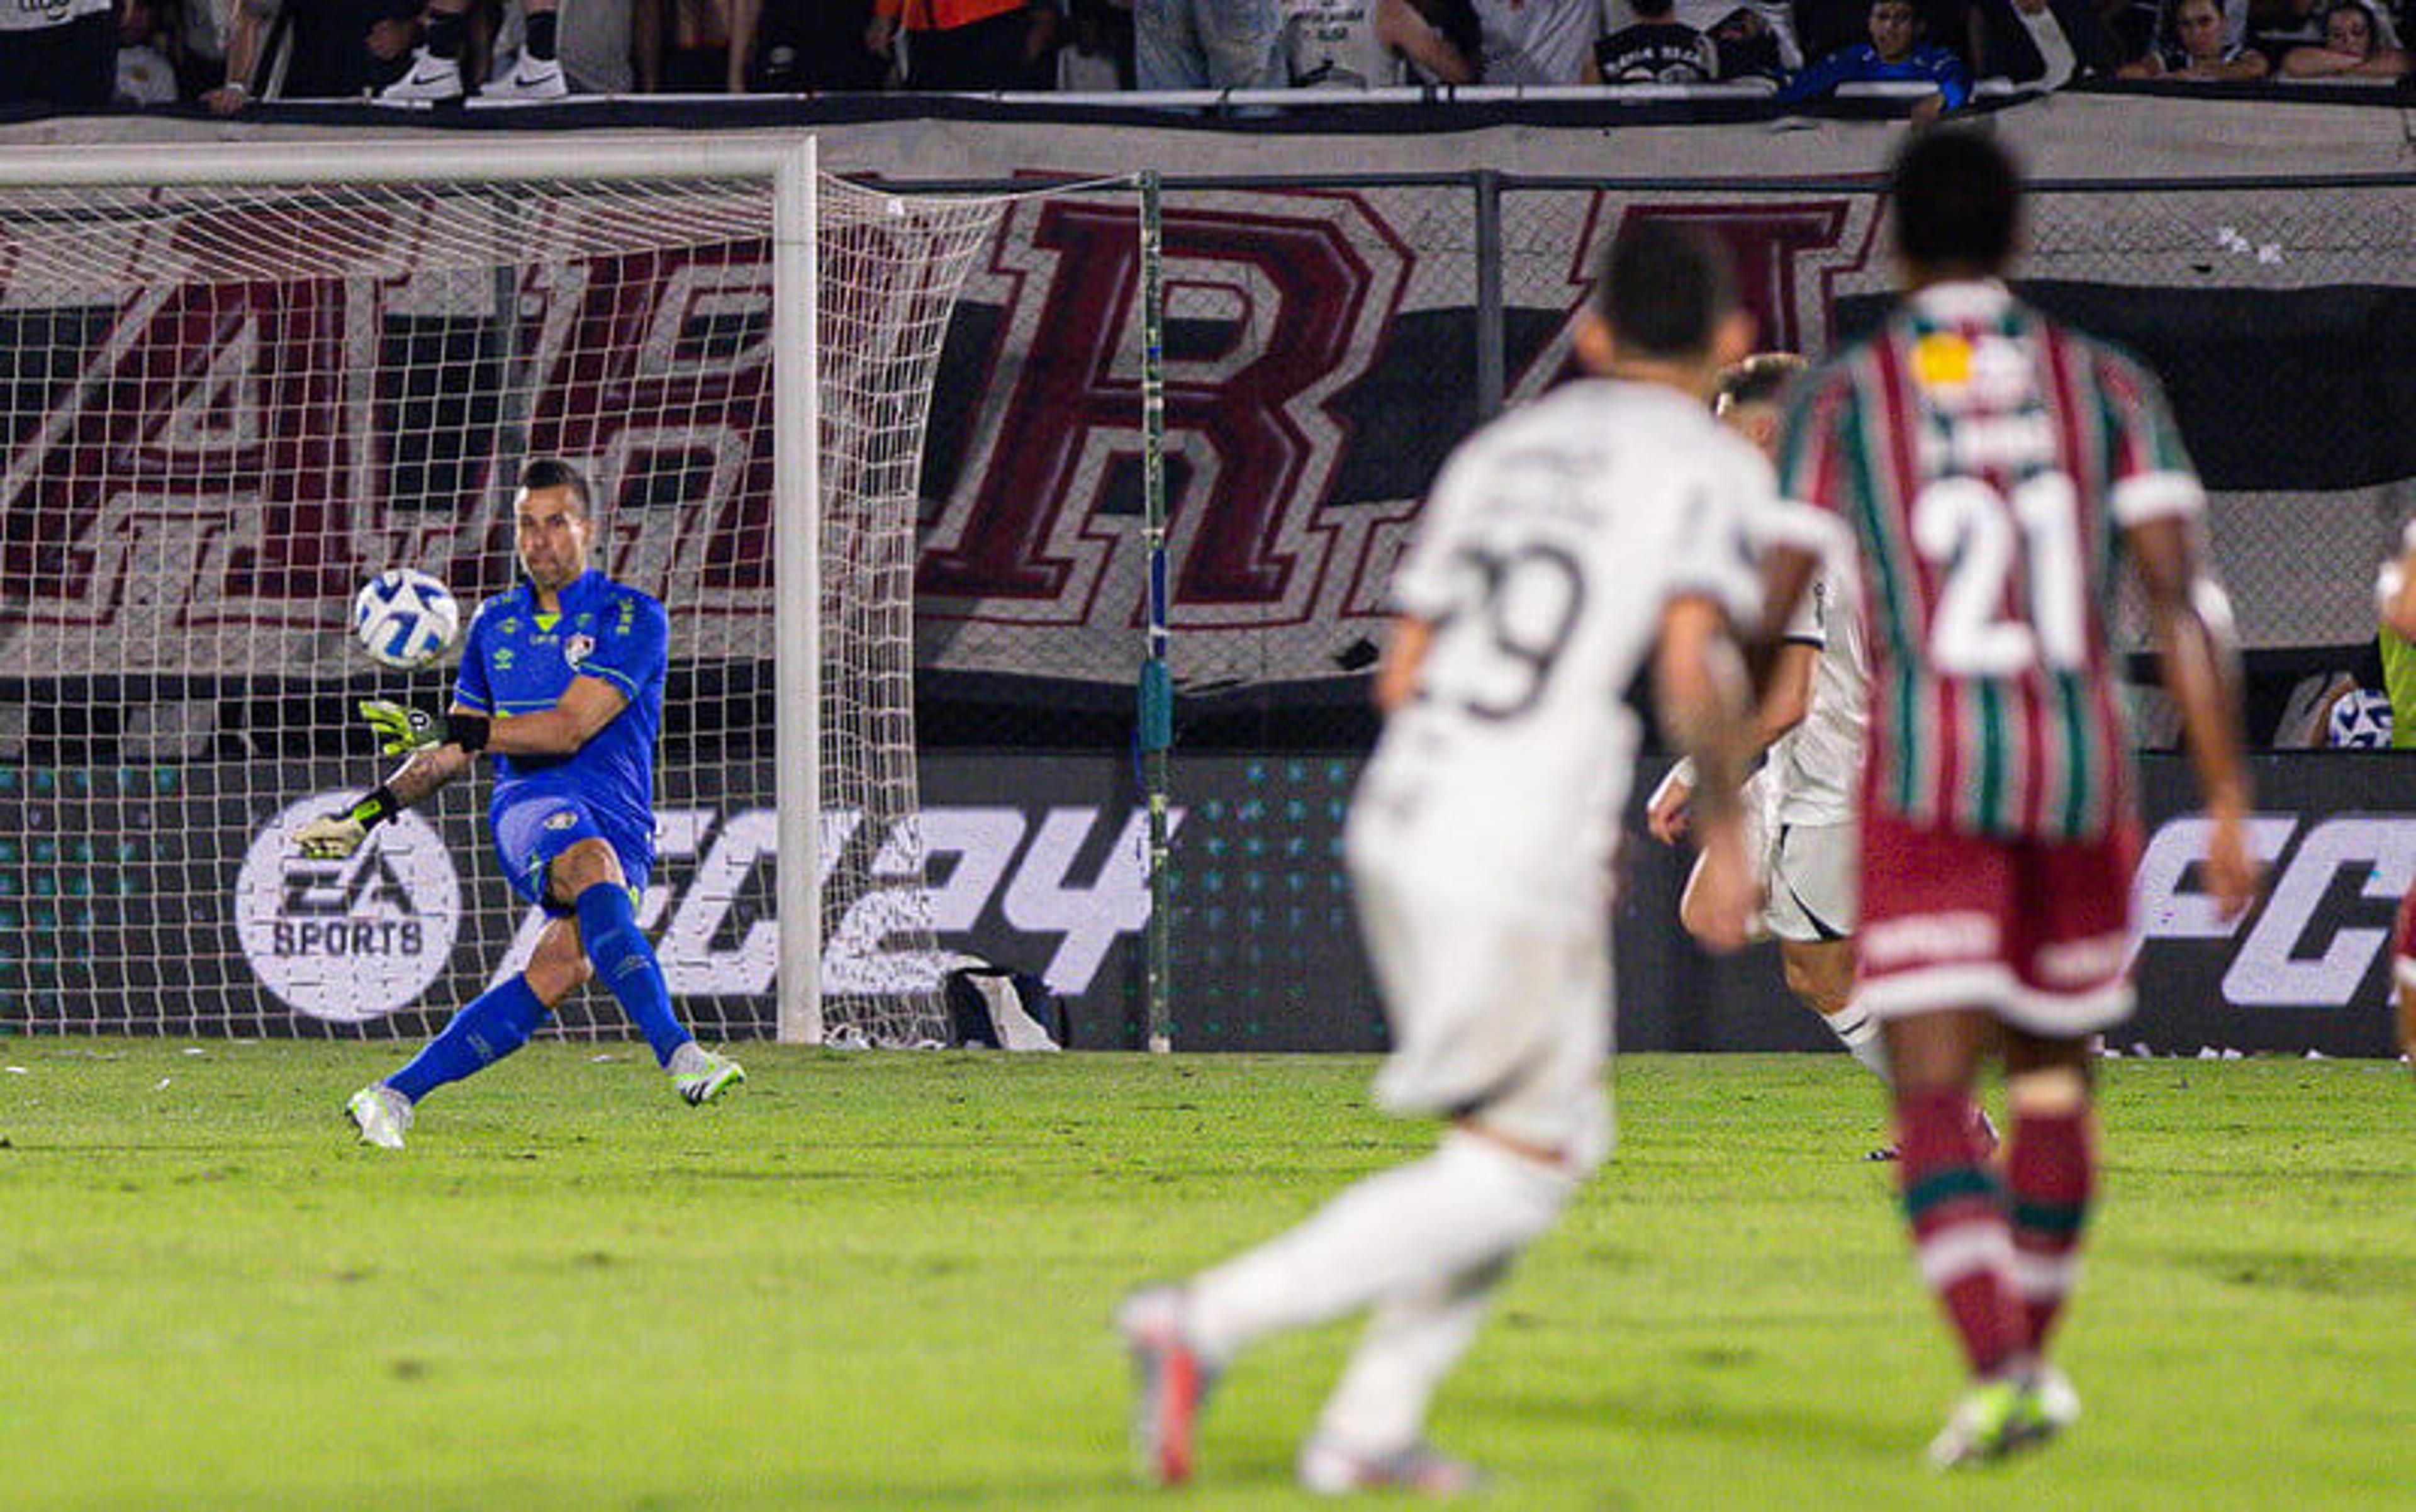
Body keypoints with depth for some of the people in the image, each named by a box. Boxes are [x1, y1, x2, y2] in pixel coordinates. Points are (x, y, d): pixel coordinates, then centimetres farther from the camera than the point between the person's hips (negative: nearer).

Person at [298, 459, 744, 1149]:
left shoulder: (632, 619, 2)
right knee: (593, 861, -36)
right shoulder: (496, 623, 19)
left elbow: (569, 728, -9)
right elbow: (456, 752, 28)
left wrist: (448, 731, -11)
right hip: (529, 808, 1)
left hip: (618, 821, -1)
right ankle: (676, 1050, -49)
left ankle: (395, 1096, -17)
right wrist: (371, 811, 21)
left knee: (560, 970, -24)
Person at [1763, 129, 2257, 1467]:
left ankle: (1998, 1370, -26)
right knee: (2053, 1070, 21)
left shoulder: (1842, 397, 3)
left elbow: (1767, 609, 1)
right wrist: (2227, 805, 1)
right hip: (2081, 769, 3)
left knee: (1933, 1092, -7)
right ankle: (2032, 1351, 32)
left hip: (1926, 772, -3)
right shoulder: (2105, 387, 7)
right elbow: (2184, 599, 0)